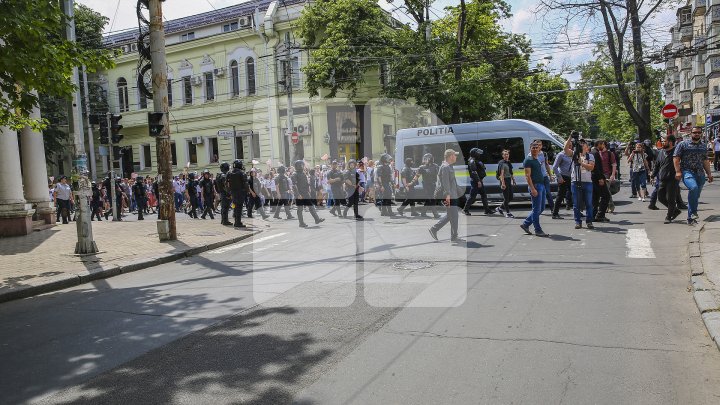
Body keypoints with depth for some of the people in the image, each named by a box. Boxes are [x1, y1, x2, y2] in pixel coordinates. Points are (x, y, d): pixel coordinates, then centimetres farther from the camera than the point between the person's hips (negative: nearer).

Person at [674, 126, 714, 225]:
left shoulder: (703, 147, 17)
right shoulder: (683, 144, 1)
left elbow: (705, 161, 22)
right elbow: (676, 158, -3)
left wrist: (709, 173, 16)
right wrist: (678, 171, -13)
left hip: (700, 174, 6)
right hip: (687, 172, -6)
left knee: (696, 197, 6)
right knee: (693, 187, -33)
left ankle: (690, 219, 15)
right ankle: (693, 212, -20)